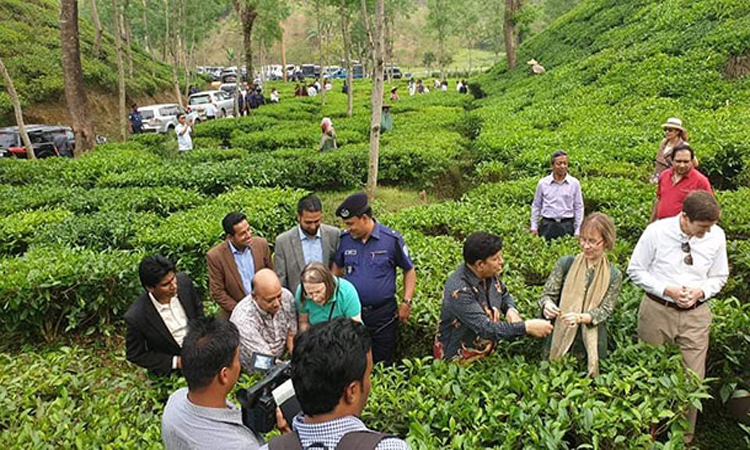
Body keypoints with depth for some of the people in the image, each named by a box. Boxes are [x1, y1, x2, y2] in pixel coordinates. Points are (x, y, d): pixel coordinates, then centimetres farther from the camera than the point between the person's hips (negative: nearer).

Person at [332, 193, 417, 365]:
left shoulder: (392, 239, -11)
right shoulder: (344, 238, -3)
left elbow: (409, 271, 0)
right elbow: (337, 268, 13)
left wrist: (406, 302, -6)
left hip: (383, 313, -2)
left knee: (383, 363, 11)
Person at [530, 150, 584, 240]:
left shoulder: (574, 183, 1)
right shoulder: (542, 183, 1)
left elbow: (579, 207, 5)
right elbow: (536, 206, 8)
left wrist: (577, 231, 3)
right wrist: (534, 227, 6)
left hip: (567, 225, 0)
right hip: (547, 225, 0)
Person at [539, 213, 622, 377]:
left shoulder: (614, 276, -3)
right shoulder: (565, 263, -3)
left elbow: (604, 311, -7)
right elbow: (547, 294, -4)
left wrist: (580, 317, -26)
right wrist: (547, 305, -27)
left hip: (592, 346, 0)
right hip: (559, 340, 0)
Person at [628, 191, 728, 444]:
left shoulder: (716, 236, -5)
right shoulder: (656, 232, -13)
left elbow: (719, 277, 8)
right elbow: (635, 271, -4)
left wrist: (701, 291, -12)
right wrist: (667, 290, -16)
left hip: (696, 314, 2)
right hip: (657, 310, -1)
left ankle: (684, 437, 28)